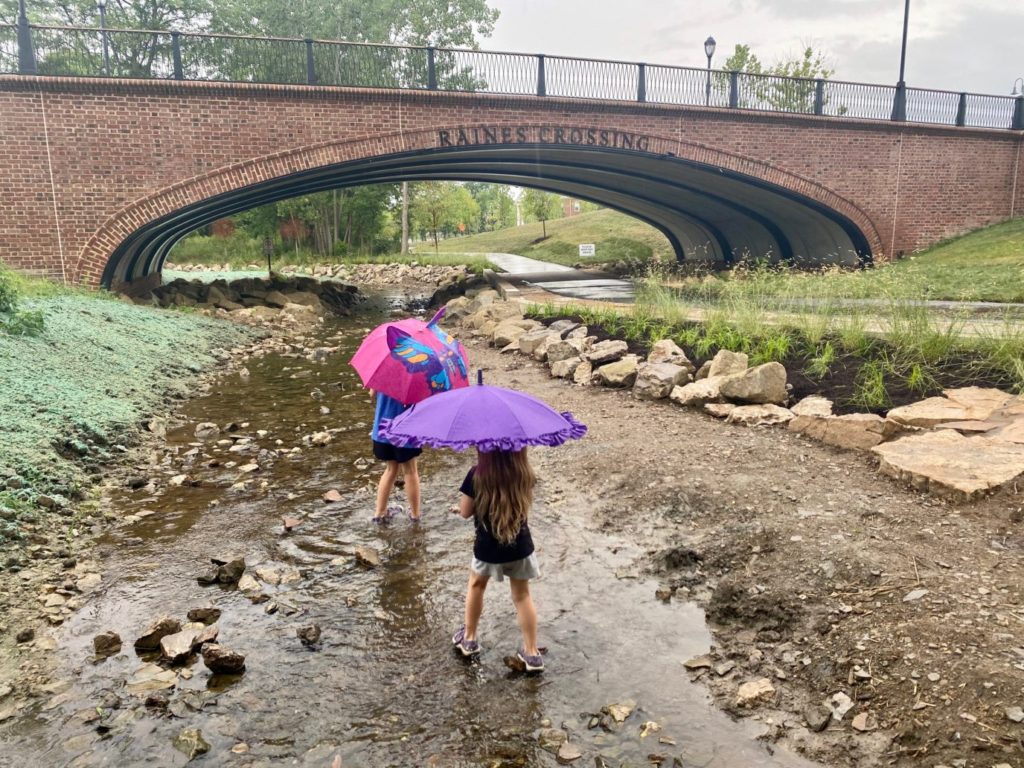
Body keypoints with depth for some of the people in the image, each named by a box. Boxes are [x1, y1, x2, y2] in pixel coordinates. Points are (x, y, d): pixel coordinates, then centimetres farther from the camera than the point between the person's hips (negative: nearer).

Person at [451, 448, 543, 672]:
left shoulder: (477, 476, -21)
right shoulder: (524, 474, -11)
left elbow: (465, 511, -10)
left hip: (487, 548, -1)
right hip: (520, 547, 2)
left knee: (476, 585, 26)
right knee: (522, 595, 18)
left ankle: (469, 638, 38)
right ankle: (531, 652, 23)